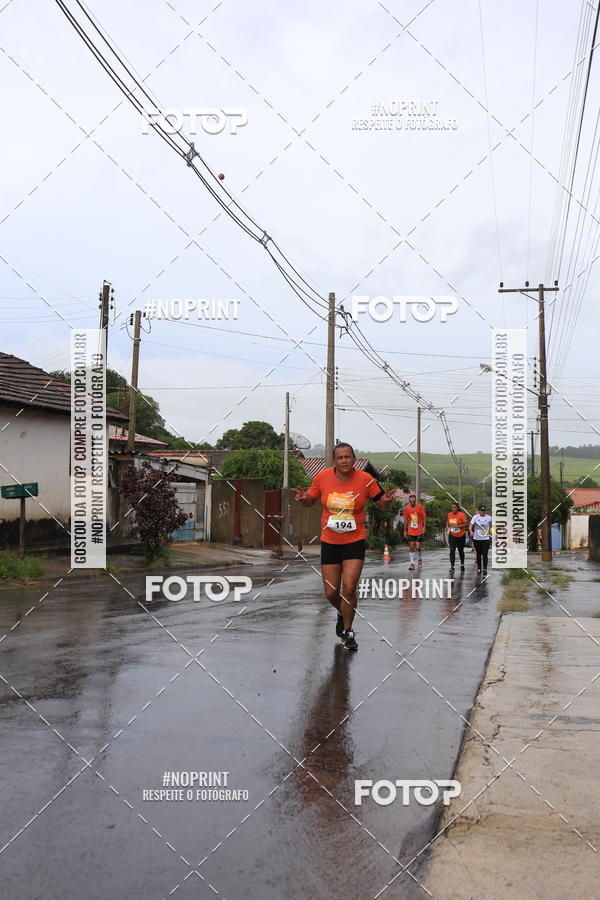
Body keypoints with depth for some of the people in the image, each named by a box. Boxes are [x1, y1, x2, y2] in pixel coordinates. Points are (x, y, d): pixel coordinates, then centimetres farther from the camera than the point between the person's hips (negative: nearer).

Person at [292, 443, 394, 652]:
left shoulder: (365, 479, -10)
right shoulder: (323, 477, -6)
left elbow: (382, 503, 1)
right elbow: (310, 500, 8)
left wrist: (386, 500, -22)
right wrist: (303, 498, -15)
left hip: (355, 541, -2)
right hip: (329, 542, 2)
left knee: (349, 588, -13)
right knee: (331, 593, 5)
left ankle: (347, 632, 9)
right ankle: (342, 614, 41)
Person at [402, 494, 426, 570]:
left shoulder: (420, 507, -8)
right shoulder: (407, 508, -1)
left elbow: (424, 517, -1)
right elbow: (405, 519, 7)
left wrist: (424, 527, -8)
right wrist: (405, 530, 6)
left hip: (419, 531, -2)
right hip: (410, 531, 2)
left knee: (418, 547, -4)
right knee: (411, 547, 0)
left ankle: (420, 559, 23)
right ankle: (412, 563, 5)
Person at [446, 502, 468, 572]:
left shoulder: (461, 515, -15)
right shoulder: (449, 514, -2)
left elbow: (465, 524, -15)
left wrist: (458, 526, -27)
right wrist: (447, 527, -1)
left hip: (461, 535, -2)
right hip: (452, 535, 2)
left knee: (460, 550, 13)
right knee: (452, 550, -11)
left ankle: (462, 565, 32)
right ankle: (452, 566, -11)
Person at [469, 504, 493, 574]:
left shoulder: (489, 518, 5)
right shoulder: (475, 517, 0)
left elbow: (491, 526, 20)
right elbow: (471, 524, -14)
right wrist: (471, 531, -32)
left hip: (486, 539, 0)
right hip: (476, 539, 0)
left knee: (485, 555, -10)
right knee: (478, 554, 10)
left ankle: (485, 569, -11)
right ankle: (479, 568, 21)